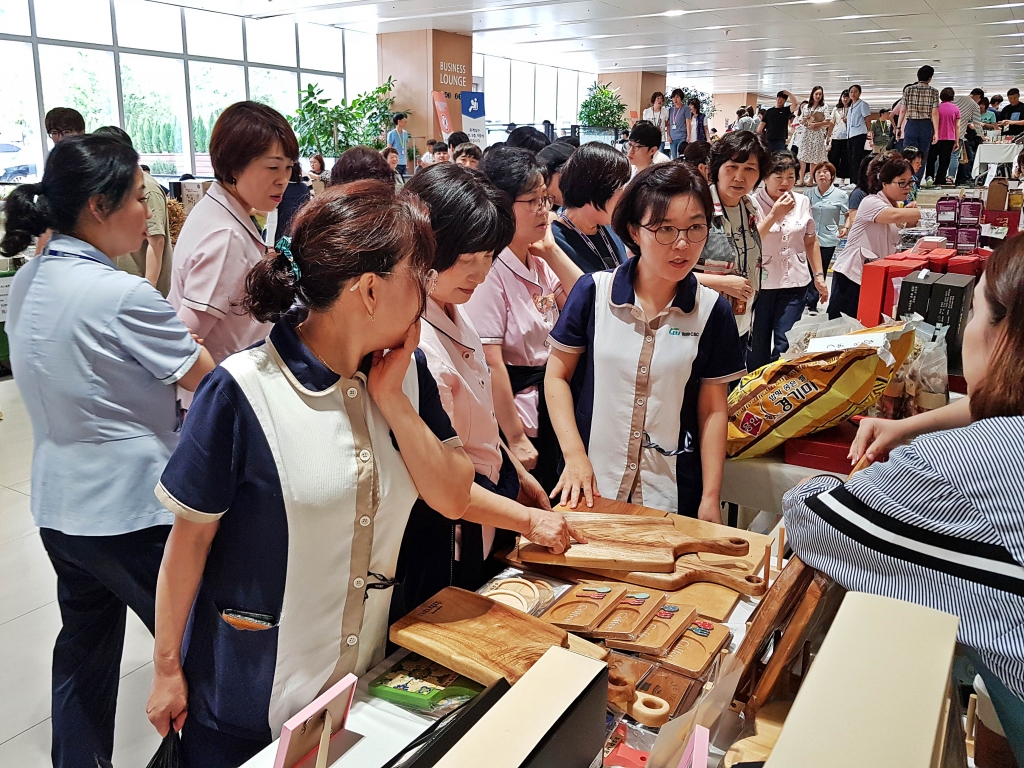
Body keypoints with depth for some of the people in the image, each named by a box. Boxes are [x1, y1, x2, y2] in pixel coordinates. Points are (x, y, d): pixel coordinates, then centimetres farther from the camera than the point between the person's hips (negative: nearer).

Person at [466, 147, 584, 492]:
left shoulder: (539, 260, 4)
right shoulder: (487, 269, -21)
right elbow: (491, 363, -23)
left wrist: (552, 250, -4)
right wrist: (515, 438, -20)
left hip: (548, 405, 8)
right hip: (510, 410, -8)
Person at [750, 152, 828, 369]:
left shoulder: (803, 202, 6)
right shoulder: (753, 203, -8)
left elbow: (810, 241, 15)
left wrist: (819, 275, 13)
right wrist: (774, 215, -19)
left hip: (795, 282, 3)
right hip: (761, 283, -3)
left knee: (785, 344, -3)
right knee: (758, 344, 7)